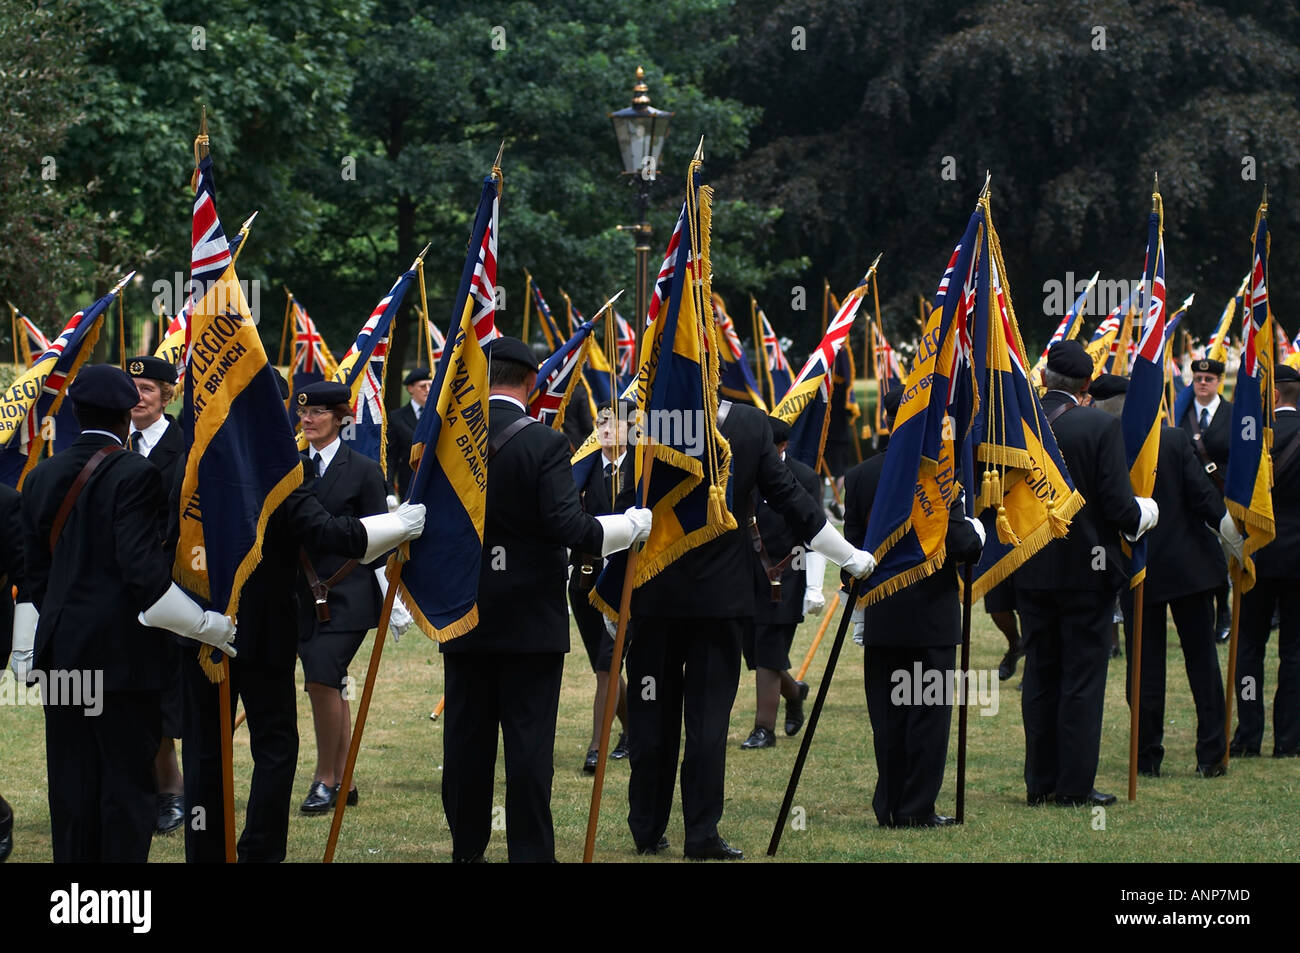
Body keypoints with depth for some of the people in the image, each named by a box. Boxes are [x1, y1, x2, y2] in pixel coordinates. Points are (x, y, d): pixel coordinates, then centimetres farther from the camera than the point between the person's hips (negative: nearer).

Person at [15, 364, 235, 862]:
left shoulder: (42, 477, 8)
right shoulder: (135, 475, -12)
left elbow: (34, 570, 13)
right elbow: (142, 567, -19)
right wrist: (205, 623, -13)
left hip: (61, 648, 6)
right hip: (123, 651, -6)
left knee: (71, 778, 9)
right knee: (128, 775, -1)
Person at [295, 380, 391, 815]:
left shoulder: (363, 470, -2)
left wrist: (391, 600, -6)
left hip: (348, 594, -5)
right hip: (304, 594, 5)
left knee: (323, 677, -18)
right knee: (330, 684, 9)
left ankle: (325, 778, -8)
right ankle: (342, 781, 17)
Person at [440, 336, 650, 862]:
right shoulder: (545, 444, -13)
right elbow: (566, 525, -19)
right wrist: (630, 525, -6)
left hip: (463, 617, 4)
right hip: (531, 617, -4)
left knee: (465, 735, 10)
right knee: (529, 738, 0)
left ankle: (466, 848, 17)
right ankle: (529, 851, 1)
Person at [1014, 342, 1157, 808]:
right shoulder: (1101, 426, -13)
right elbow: (1118, 504, -15)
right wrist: (1145, 512, 5)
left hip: (1031, 572, 4)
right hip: (1087, 571, -4)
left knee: (1039, 677, 12)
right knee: (1083, 678, 2)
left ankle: (1040, 782, 16)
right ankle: (1076, 785, 3)